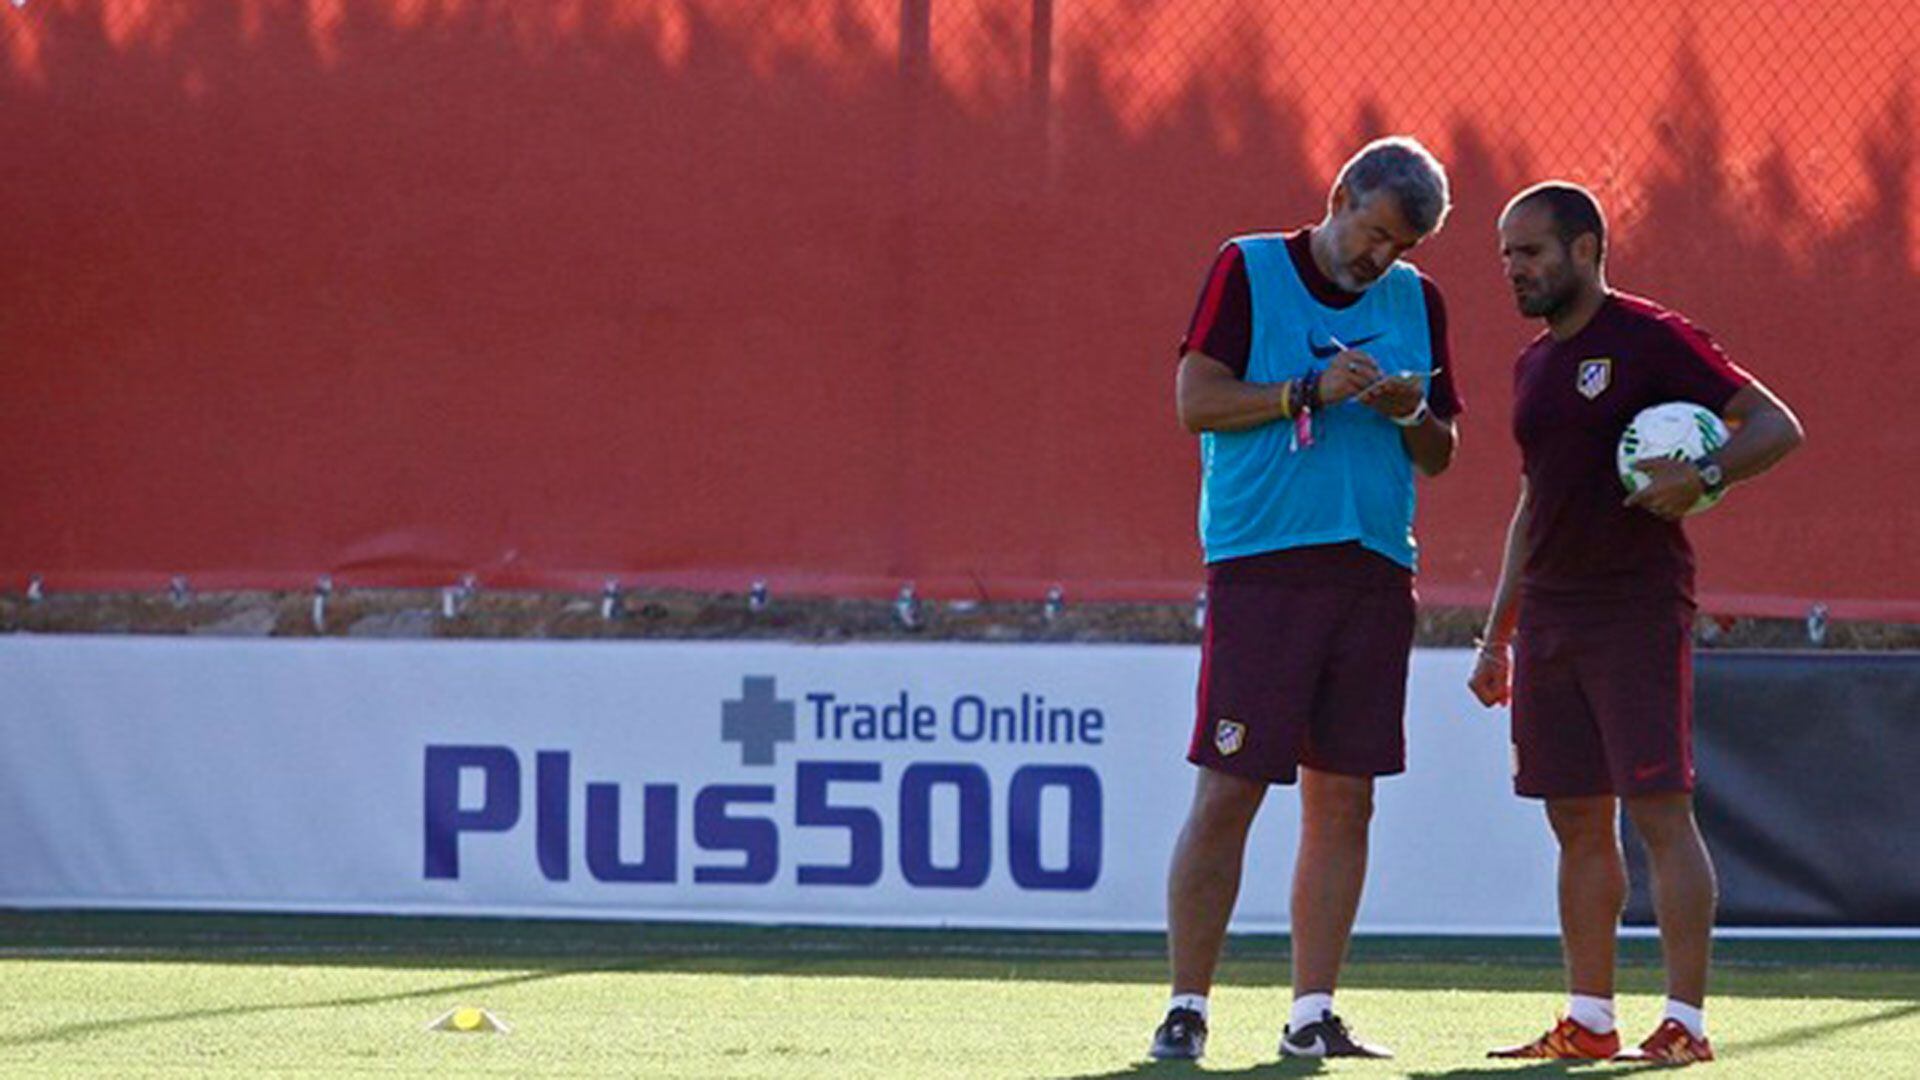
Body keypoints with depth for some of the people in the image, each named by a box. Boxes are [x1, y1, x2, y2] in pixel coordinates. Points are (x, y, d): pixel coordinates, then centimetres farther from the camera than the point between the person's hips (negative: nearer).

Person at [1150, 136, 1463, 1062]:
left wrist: (1410, 414, -4)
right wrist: (1311, 392, -15)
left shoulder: (1415, 300, 15)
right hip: (1259, 567, -5)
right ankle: (1187, 1005, -2)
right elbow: (1196, 401, -6)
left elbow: (1440, 455, 17)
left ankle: (1312, 1013, 9)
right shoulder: (1247, 271, 2)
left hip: (1374, 570, 5)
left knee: (1343, 798, 4)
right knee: (1228, 792, -7)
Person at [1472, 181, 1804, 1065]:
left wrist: (1703, 477, -25)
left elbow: (1776, 427, -7)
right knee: (1577, 822, 7)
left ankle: (1684, 1023, -9)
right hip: (1548, 616, 7)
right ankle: (1589, 1022, 11)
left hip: (1638, 615, -7)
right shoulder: (1535, 365, 17)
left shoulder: (1651, 340, -5)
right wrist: (1498, 636, 22)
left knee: (1659, 812, -9)